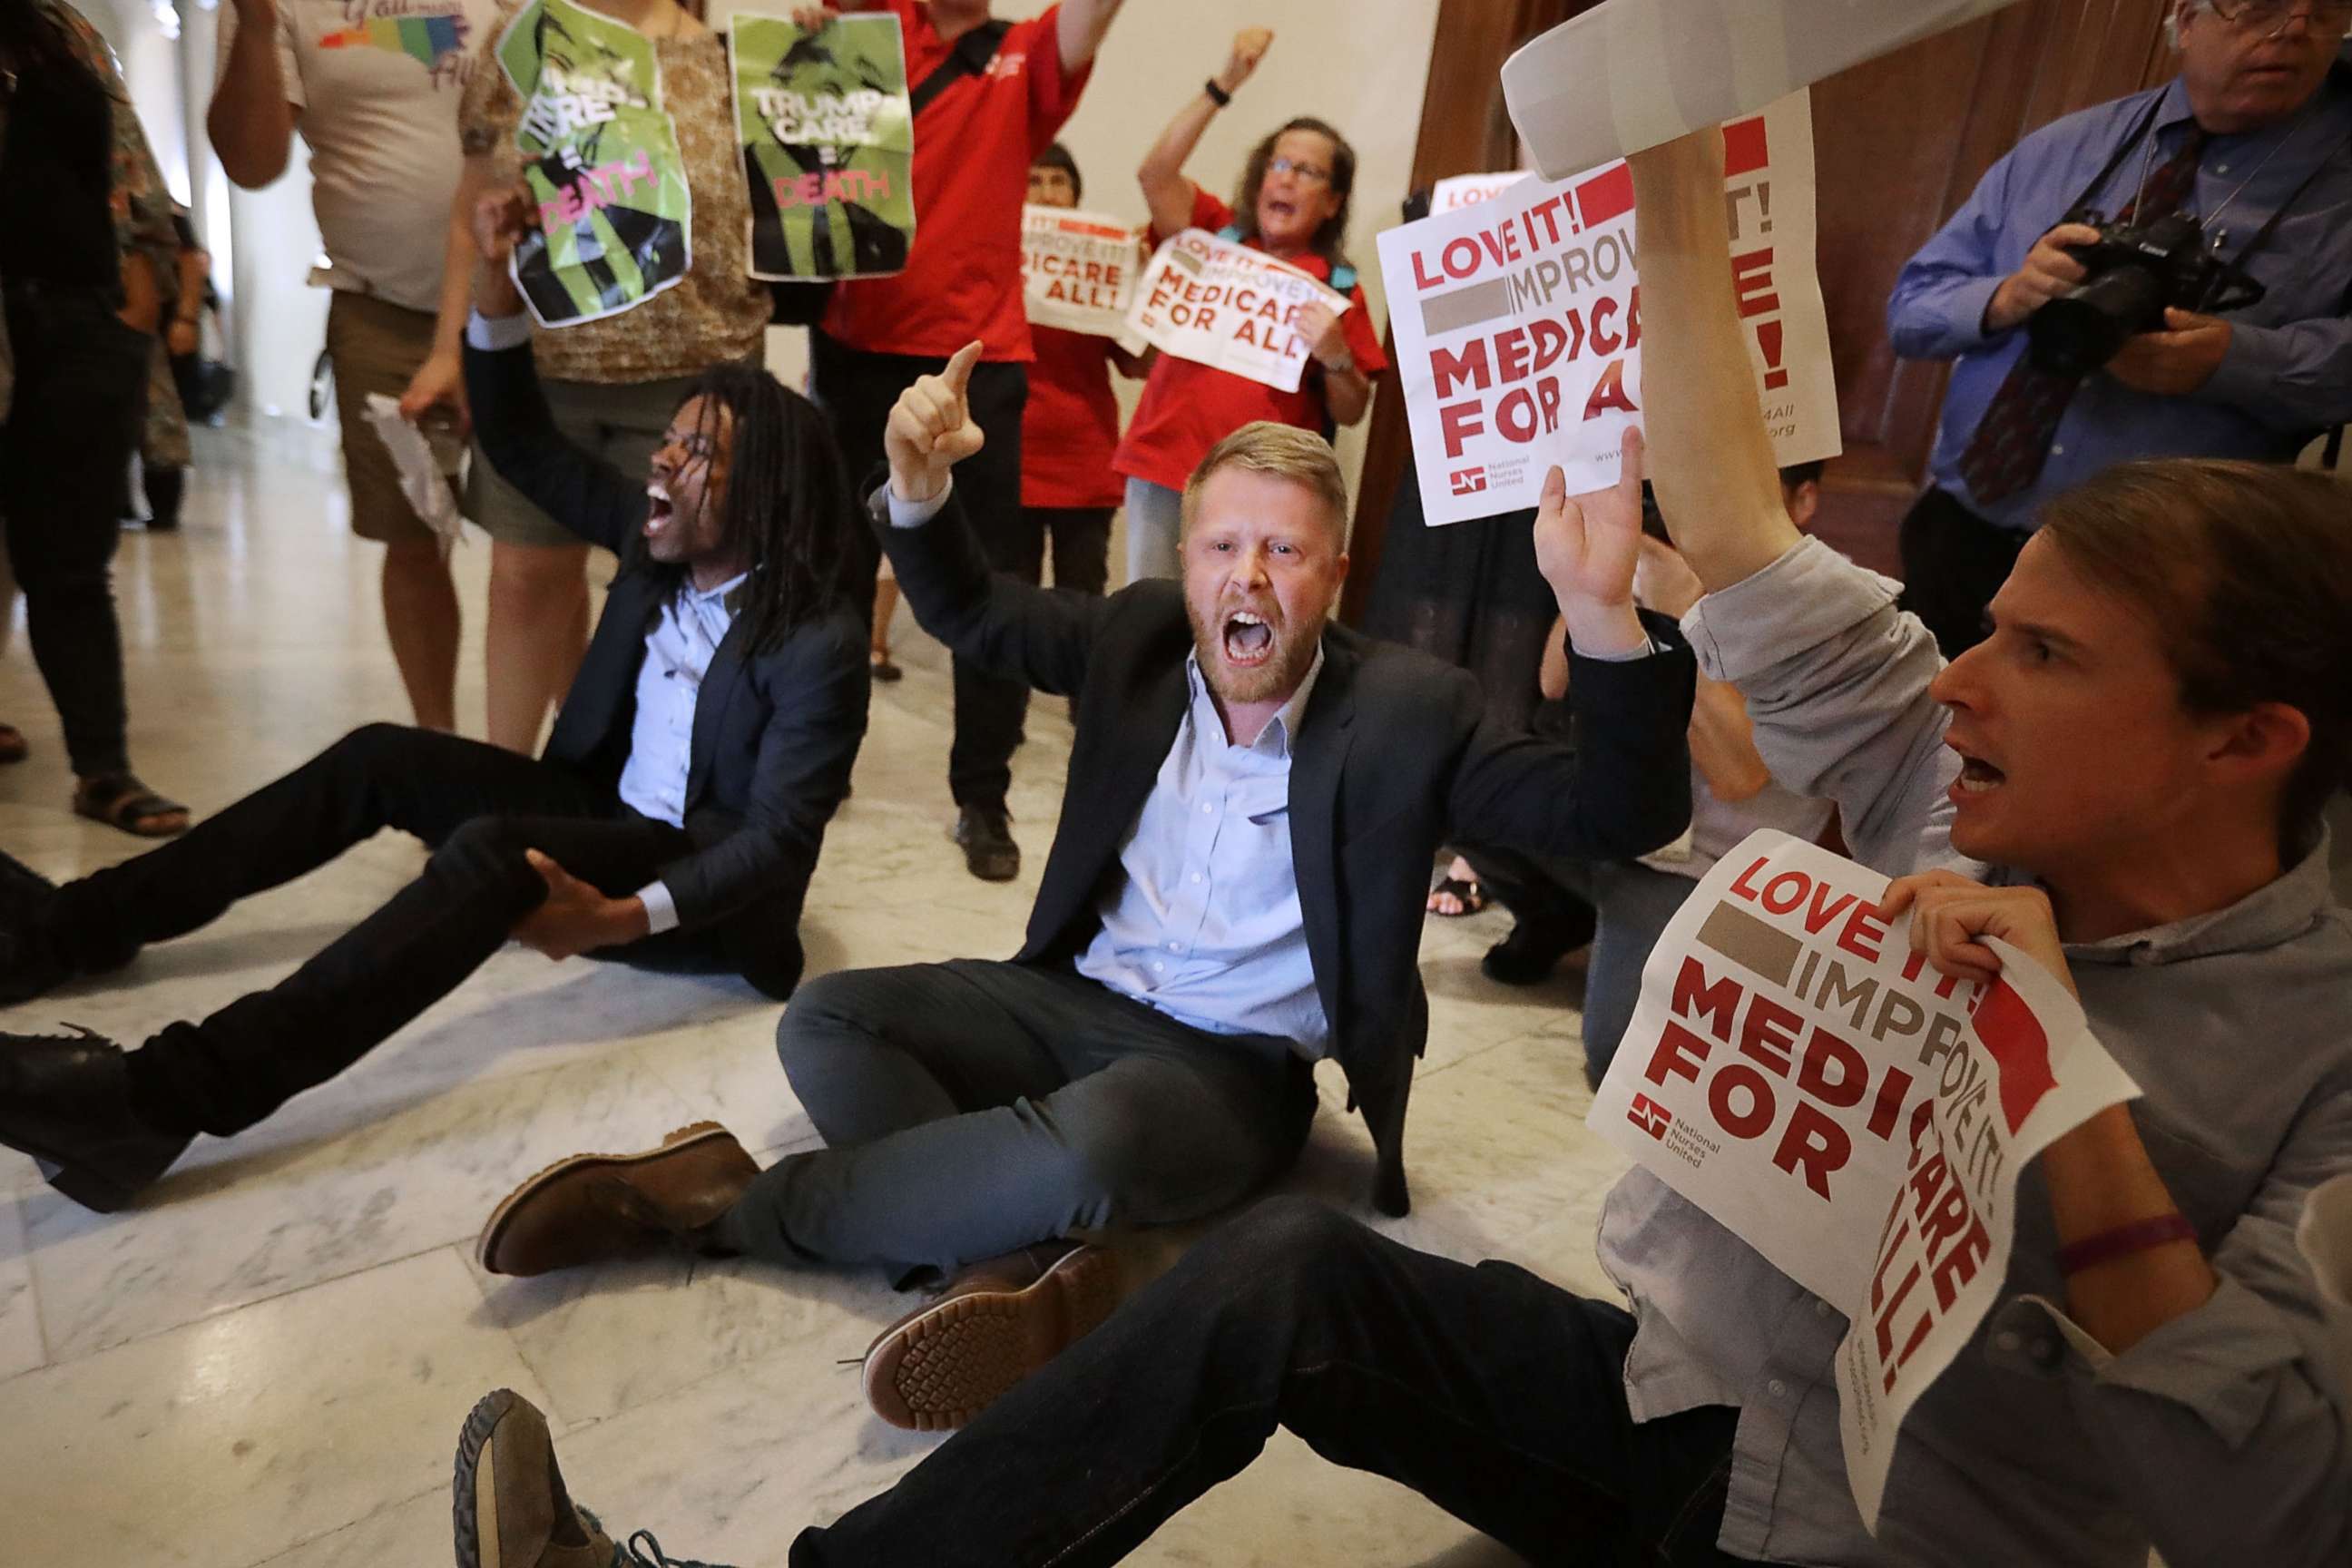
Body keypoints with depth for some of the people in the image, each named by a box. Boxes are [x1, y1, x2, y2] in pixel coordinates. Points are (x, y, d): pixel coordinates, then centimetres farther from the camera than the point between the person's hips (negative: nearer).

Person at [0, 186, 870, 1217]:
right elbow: (520, 446, 7)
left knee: (492, 854, -34)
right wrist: (499, 282, -7)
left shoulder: (821, 643, -20)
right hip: (608, 811, 8)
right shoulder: (660, 548, 2)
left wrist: (621, 917, -35)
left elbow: (779, 840, -24)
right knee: (381, 758, -4)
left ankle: (164, 1099, -38)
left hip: (709, 884, -8)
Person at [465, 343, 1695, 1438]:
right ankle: (1013, 1270, -27)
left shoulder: (1409, 709, -12)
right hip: (1076, 998, 5)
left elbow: (1623, 813, -18)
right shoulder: (1142, 634, 0)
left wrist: (1598, 610, -35)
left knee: (1080, 1150, -36)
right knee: (825, 1022, -13)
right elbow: (966, 613, 11)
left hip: (1237, 1066, -5)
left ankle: (728, 1203, -15)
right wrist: (920, 481, -10)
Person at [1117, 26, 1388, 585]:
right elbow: (1154, 174, -7)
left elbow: (1351, 413, 6)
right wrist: (1225, 84, -13)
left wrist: (1335, 357, -13)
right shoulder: (1213, 236, 10)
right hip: (1164, 471, 1)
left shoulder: (1339, 288, 7)